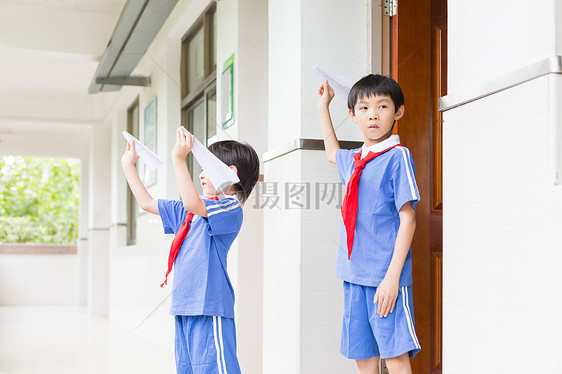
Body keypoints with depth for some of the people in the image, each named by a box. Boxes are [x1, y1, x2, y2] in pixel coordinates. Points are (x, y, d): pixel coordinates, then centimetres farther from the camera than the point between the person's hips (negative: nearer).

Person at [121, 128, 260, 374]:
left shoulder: (230, 207, -8)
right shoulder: (189, 211, 21)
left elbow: (192, 203, -26)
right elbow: (147, 203, 29)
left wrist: (179, 160, -27)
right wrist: (128, 165, 30)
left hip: (209, 308, -9)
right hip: (185, 307, 9)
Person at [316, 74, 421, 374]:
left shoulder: (397, 157, -7)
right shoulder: (352, 161, 14)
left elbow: (407, 218, -11)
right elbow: (332, 153, 40)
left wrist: (392, 277, -18)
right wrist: (323, 107, 41)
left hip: (385, 277, -7)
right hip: (354, 276, 7)